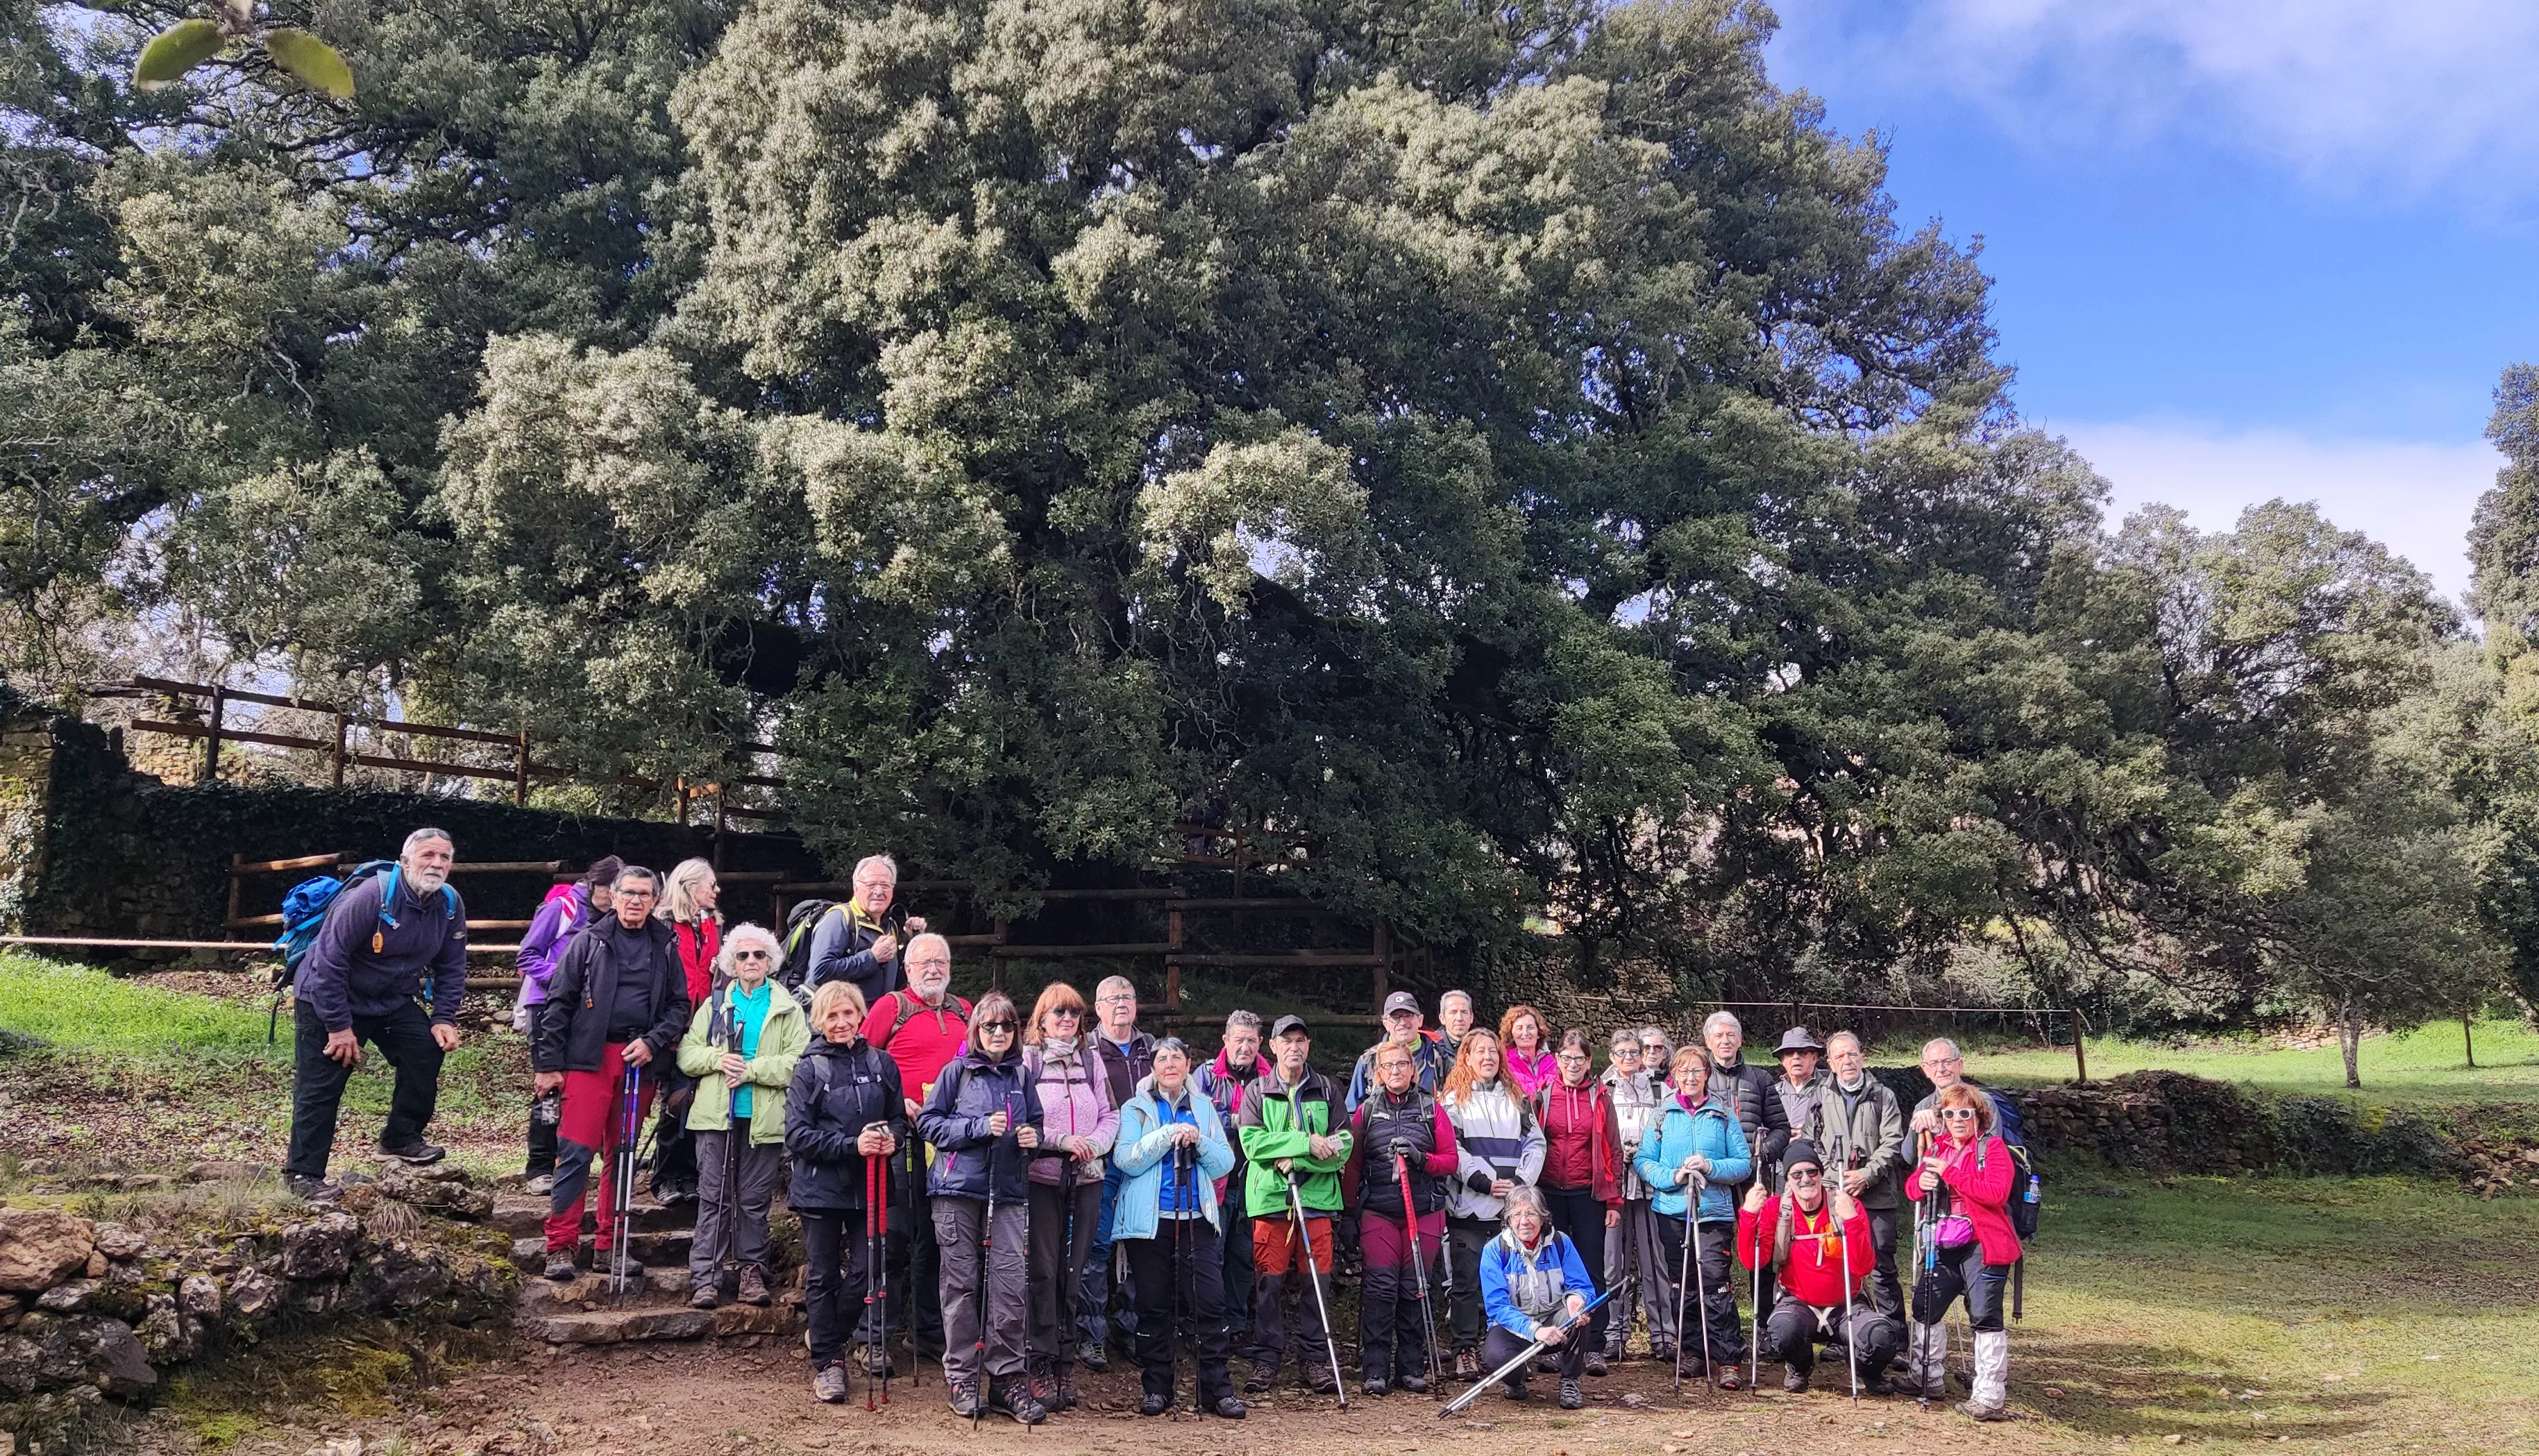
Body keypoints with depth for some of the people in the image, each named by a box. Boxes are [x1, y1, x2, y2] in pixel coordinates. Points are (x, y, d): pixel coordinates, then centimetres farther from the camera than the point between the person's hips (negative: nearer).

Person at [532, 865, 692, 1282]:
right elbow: (558, 1003, 1)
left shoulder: (665, 947, 11)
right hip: (590, 1058, -3)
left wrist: (653, 1042, -6)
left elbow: (680, 1004, 11)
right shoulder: (590, 940, 3)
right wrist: (549, 1064, -4)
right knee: (576, 1151, -9)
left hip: (640, 1062, 3)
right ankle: (561, 1246, -2)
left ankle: (609, 1245, 17)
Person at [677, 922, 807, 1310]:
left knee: (754, 1200, 3)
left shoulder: (788, 1009, 6)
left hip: (764, 1118, -1)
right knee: (714, 1198, -1)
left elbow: (798, 1061, -6)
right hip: (716, 1117, 1)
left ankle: (752, 1273, 12)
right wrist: (717, 1059, -9)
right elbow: (686, 1054, 10)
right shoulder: (714, 1005, 15)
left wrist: (750, 1069, -13)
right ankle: (705, 1279, 0)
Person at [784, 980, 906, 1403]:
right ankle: (827, 1360, 17)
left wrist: (892, 1139, -11)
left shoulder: (880, 1063, 4)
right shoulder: (809, 1068, -4)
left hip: (869, 1186, 2)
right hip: (820, 1186, -2)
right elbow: (796, 1134, -10)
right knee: (823, 1276, 5)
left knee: (865, 1270, 1)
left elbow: (899, 1117, 13)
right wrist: (852, 1145, -19)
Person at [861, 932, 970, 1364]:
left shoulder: (963, 1012, 16)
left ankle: (927, 1331, 20)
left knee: (934, 1235, 10)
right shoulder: (891, 1006, 0)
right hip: (904, 1134, -5)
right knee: (897, 1232, -4)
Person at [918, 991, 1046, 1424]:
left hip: (1008, 1192, 2)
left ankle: (1008, 1380, 2)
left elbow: (1036, 1124, 21)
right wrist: (980, 1127, -12)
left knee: (1009, 1285, -5)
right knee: (962, 1284, 2)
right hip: (959, 1190, -2)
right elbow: (928, 1122, -2)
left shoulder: (1020, 1076, 12)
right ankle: (962, 1379, 11)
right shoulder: (958, 1071, 2)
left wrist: (1033, 1137, -2)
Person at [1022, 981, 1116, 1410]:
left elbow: (1111, 1114, 13)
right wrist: (1060, 1140, -15)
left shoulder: (1090, 1060, 13)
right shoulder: (1027, 1059, 1)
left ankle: (1065, 1361, 14)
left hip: (1087, 1178, 4)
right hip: (1041, 1177, -4)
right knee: (1043, 1270, -5)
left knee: (1073, 1270, 7)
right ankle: (1042, 1364, 1)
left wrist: (1094, 1143, -6)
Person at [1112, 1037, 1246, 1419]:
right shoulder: (1136, 1108, 6)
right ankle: (1155, 1388, 14)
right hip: (1149, 1221, -1)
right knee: (1154, 1307, 3)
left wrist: (1198, 1140, -11)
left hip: (1196, 1219, 1)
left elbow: (1224, 1164, 7)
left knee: (1209, 1302, -6)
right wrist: (1168, 1135, -15)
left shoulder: (1204, 1108, 13)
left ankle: (1217, 1388, 0)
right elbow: (1127, 1160, -9)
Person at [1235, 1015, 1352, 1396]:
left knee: (1318, 1279, 1)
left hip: (1317, 1196, 1)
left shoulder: (1326, 1090, 12)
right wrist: (1307, 1142, -14)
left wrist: (1297, 1161, -10)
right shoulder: (1256, 1092, 8)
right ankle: (1266, 1358, 9)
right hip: (1270, 1196, -1)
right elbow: (1252, 1142, -7)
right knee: (1269, 1280, -1)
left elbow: (1342, 1147, 3)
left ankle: (1314, 1358, 11)